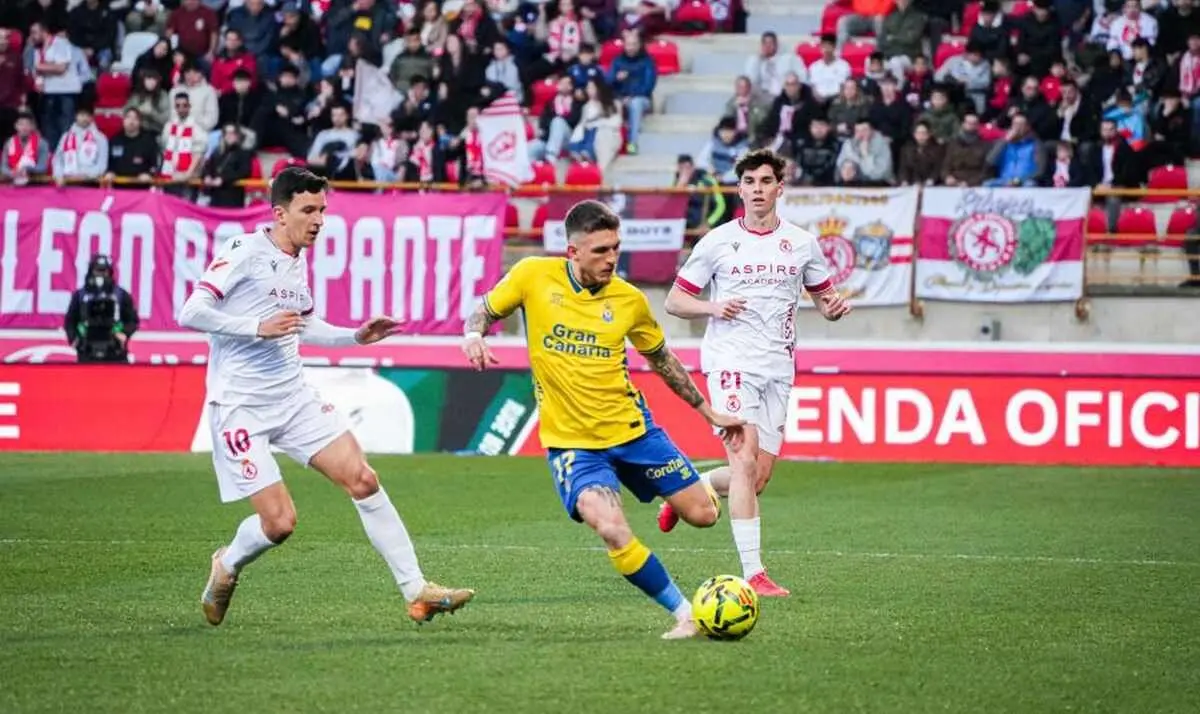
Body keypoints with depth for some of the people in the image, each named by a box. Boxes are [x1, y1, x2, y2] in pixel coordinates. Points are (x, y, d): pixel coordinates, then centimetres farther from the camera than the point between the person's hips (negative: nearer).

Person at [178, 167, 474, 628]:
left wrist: (356, 336, 16)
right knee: (280, 522, -11)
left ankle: (416, 592, -4)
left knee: (363, 480, -6)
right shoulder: (244, 253, -11)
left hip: (293, 397, 7)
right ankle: (226, 567, 22)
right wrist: (258, 327, -23)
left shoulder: (298, 261, 13)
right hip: (240, 406, -7)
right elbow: (190, 313, -17)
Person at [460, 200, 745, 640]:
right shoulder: (534, 276, -9)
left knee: (703, 514, 6)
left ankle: (704, 485, 46)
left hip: (631, 426, 2)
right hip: (571, 441, -2)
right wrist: (473, 334, -17)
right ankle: (684, 613, -10)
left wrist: (710, 413, 16)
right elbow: (485, 311, 6)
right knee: (612, 530, -26)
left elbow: (662, 360, 13)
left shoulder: (629, 300, -3)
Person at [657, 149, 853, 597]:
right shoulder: (718, 241, 1)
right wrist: (713, 307, -14)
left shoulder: (802, 243, 8)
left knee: (758, 478, 2)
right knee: (745, 461, -17)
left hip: (778, 369, 4)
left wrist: (834, 307, -6)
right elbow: (675, 301, 6)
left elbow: (824, 296, 19)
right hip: (730, 361, -4)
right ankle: (753, 573, -17)